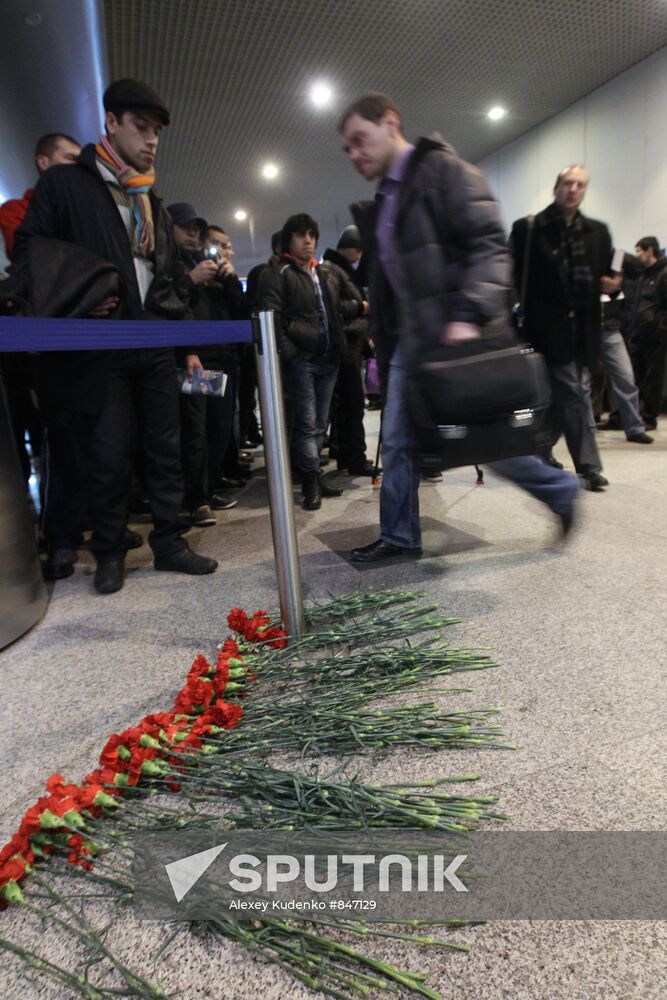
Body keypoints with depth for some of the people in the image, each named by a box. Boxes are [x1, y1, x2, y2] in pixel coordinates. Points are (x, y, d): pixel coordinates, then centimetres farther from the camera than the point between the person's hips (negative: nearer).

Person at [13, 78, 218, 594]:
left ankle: (169, 542, 14)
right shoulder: (64, 184, 6)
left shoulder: (153, 202, 22)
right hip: (100, 346, -5)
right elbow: (30, 252, 0)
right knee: (109, 454, -4)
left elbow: (175, 274, 23)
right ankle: (109, 552, 12)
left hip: (156, 345, 5)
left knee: (167, 448, 4)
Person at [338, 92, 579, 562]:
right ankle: (399, 536, 19)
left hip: (455, 335, -8)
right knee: (398, 441, 7)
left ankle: (562, 489, 21)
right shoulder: (384, 201, 20)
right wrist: (383, 347, 17)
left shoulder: (442, 169, -5)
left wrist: (468, 315, -27)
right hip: (410, 339, 9)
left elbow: (489, 244, -15)